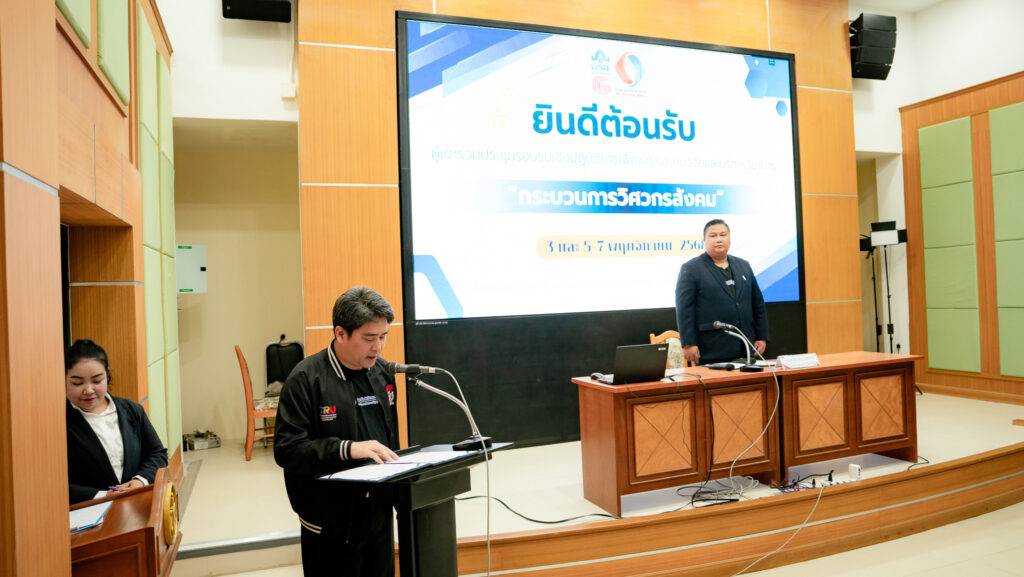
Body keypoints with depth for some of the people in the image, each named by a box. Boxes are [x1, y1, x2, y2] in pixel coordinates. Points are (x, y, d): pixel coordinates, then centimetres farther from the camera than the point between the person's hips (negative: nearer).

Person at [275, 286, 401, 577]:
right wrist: (348, 449, -28)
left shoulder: (382, 371, 7)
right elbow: (285, 449, -20)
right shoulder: (306, 378, -14)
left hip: (379, 511, 6)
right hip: (332, 521, -6)